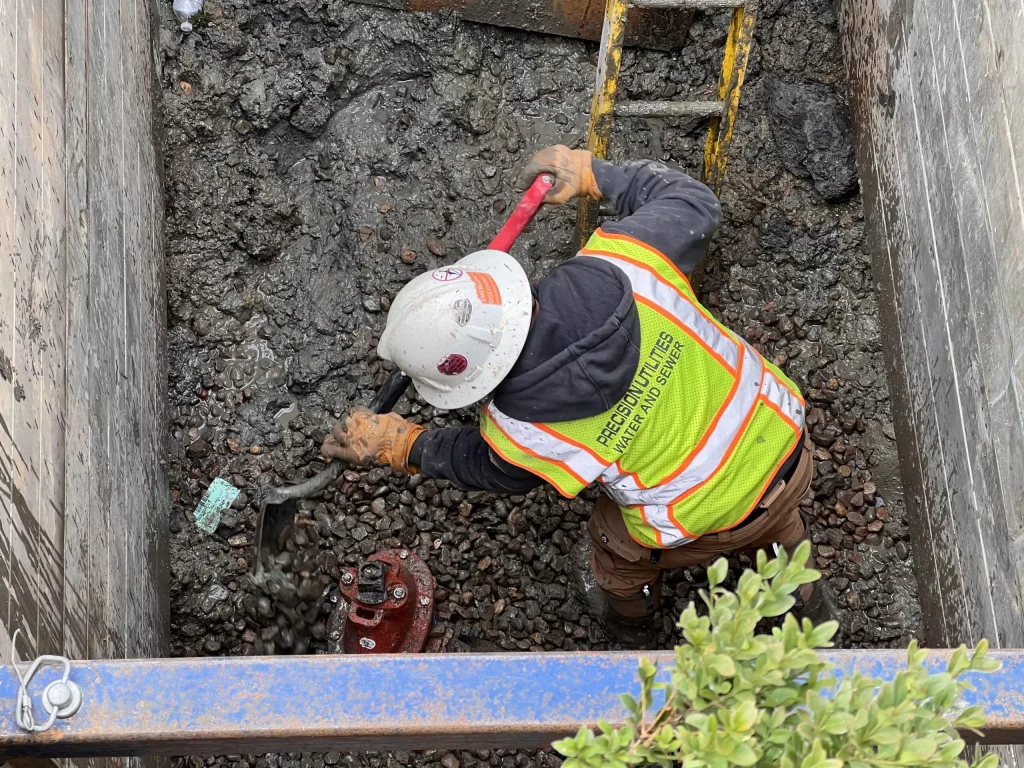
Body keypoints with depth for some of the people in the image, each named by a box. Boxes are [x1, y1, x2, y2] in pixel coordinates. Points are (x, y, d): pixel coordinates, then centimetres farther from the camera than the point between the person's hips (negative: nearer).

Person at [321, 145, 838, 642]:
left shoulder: (521, 434, -30)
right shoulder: (620, 261, -27)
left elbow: (491, 471, -3)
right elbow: (694, 202, -5)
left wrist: (403, 448, 10)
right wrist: (592, 173, 4)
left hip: (709, 524, -3)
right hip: (787, 442, 3)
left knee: (617, 545, 32)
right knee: (776, 522, 39)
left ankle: (626, 616, 65)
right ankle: (807, 598, 68)